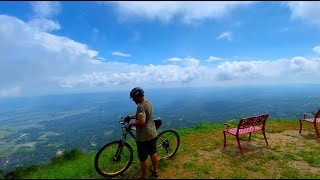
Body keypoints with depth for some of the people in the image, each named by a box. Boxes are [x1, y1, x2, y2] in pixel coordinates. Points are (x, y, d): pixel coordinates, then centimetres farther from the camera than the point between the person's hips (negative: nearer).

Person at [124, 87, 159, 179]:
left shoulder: (141, 107, -25)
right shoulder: (148, 103, 4)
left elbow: (141, 121, -36)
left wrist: (131, 124, -21)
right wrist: (130, 116, 10)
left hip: (143, 137, -8)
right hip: (152, 133, 9)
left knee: (143, 158, 12)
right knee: (153, 153, 24)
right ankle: (155, 171, 42)